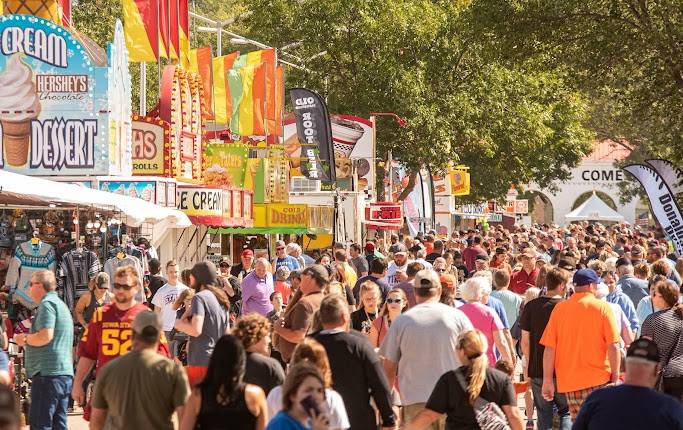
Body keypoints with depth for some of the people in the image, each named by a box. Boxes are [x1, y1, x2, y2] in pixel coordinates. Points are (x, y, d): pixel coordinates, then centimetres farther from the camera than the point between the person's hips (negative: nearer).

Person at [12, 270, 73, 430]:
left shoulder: (47, 304, -8)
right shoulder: (61, 304, 23)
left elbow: (46, 336, -21)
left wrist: (25, 339, -5)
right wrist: (29, 340, 21)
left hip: (48, 374, -10)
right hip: (65, 373, 10)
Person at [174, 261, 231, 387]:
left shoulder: (200, 297, -9)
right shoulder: (221, 299, 16)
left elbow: (196, 330, -20)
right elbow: (227, 333, 21)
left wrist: (179, 324, -2)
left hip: (202, 361, -9)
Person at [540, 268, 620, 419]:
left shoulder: (559, 308, 4)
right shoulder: (603, 307, -3)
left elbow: (549, 348, 2)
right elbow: (613, 346, -8)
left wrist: (547, 381, 7)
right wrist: (615, 378, 0)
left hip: (568, 382, 3)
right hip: (598, 380, -3)